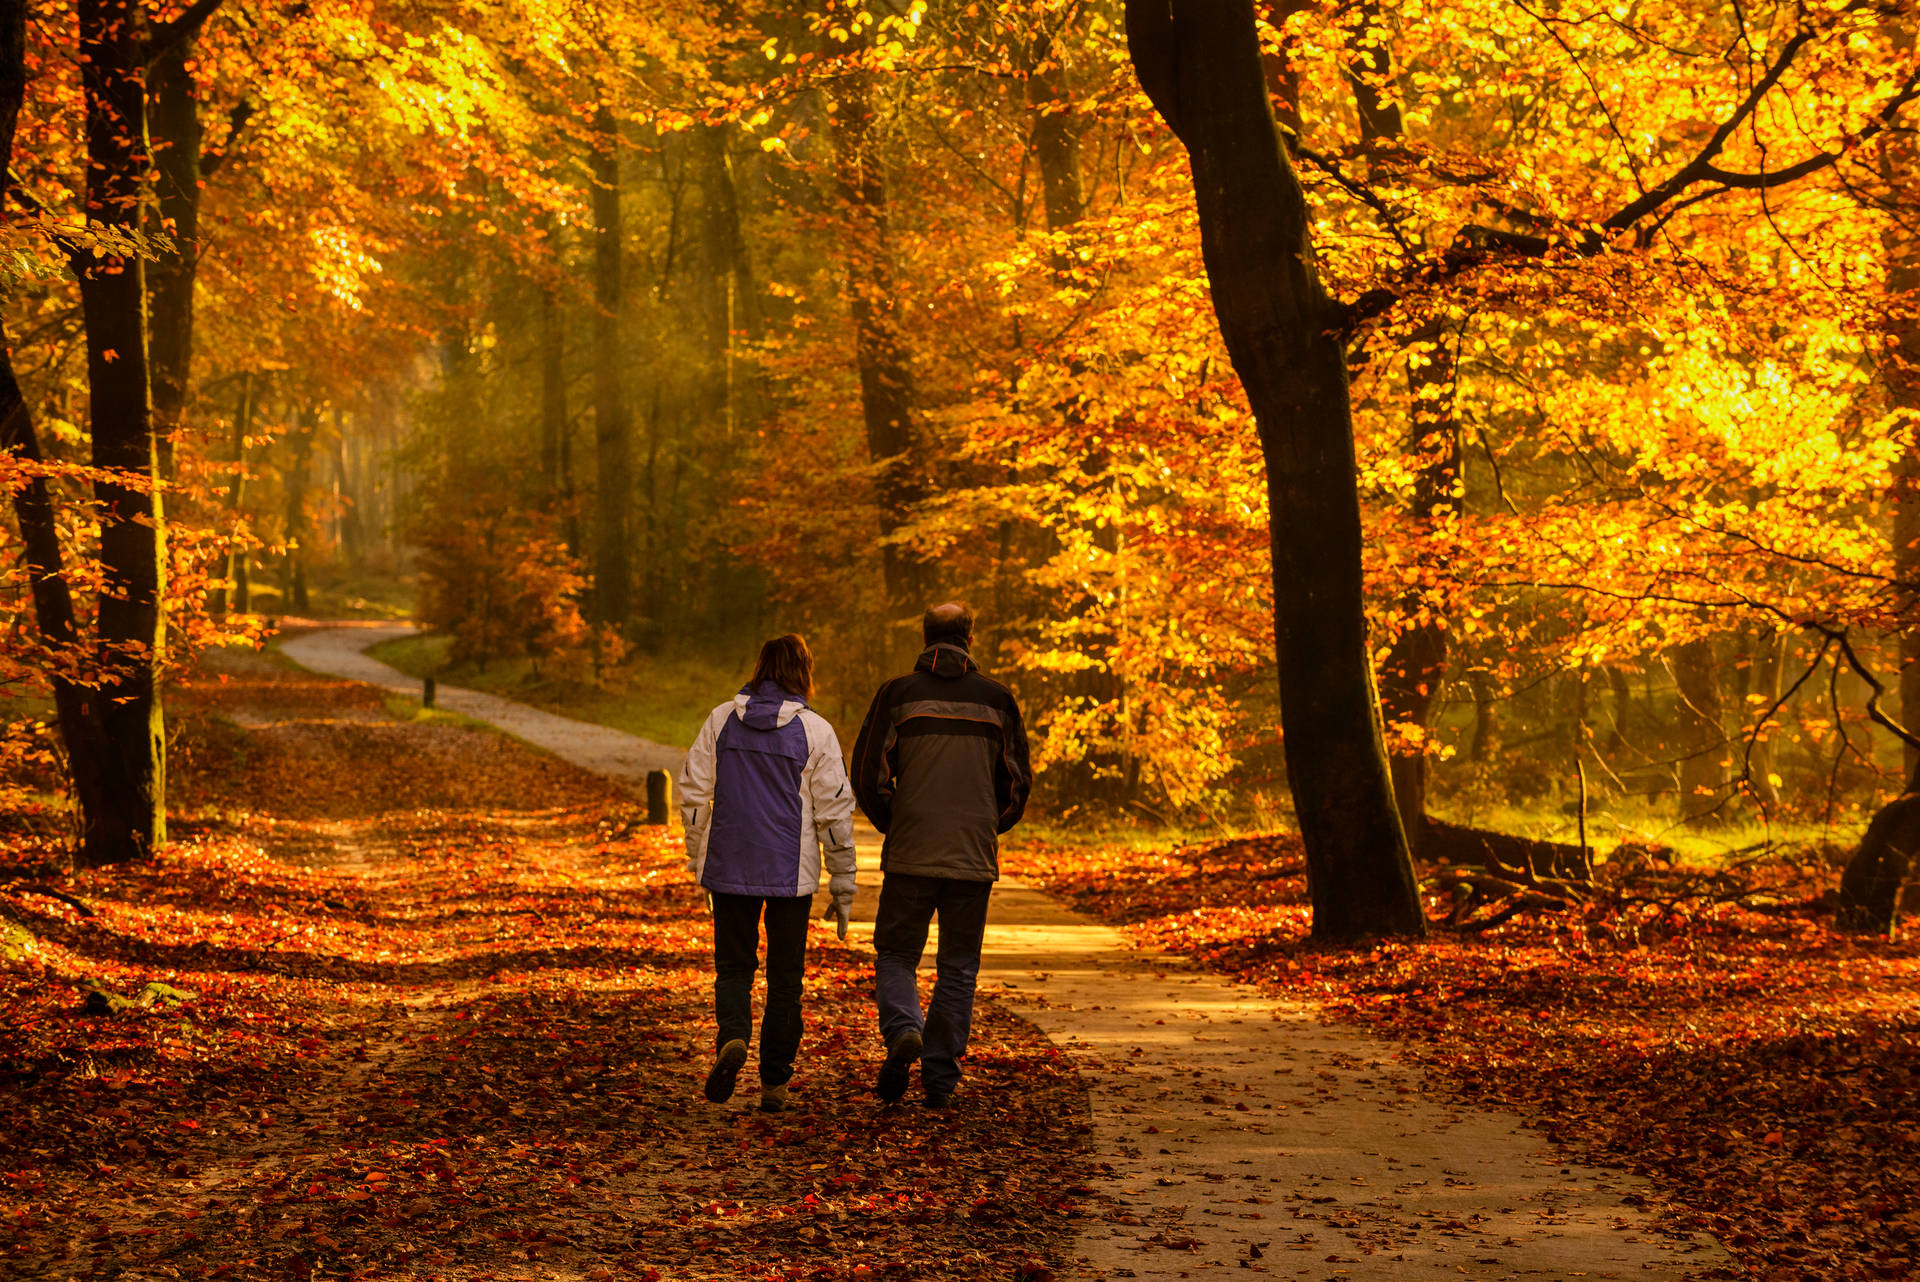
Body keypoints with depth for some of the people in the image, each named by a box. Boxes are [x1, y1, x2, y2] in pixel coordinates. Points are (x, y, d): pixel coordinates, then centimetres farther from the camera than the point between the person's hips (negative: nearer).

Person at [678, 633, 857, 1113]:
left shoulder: (722, 720, 2)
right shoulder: (814, 731, -5)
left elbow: (693, 791, 5)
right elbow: (834, 812, -5)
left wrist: (697, 856, 18)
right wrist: (842, 888, 2)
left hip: (729, 868, 1)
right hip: (791, 872, -1)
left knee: (733, 965, 12)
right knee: (785, 974, 10)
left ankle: (732, 1037, -17)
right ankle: (774, 1082, 11)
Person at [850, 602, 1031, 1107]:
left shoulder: (899, 693, -1)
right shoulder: (996, 698, 3)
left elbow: (867, 773, -2)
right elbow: (1018, 781, 6)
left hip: (910, 855, -1)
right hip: (973, 858, 1)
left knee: (895, 955, 11)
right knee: (958, 967, 9)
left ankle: (902, 1030, -16)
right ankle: (940, 1078, 7)